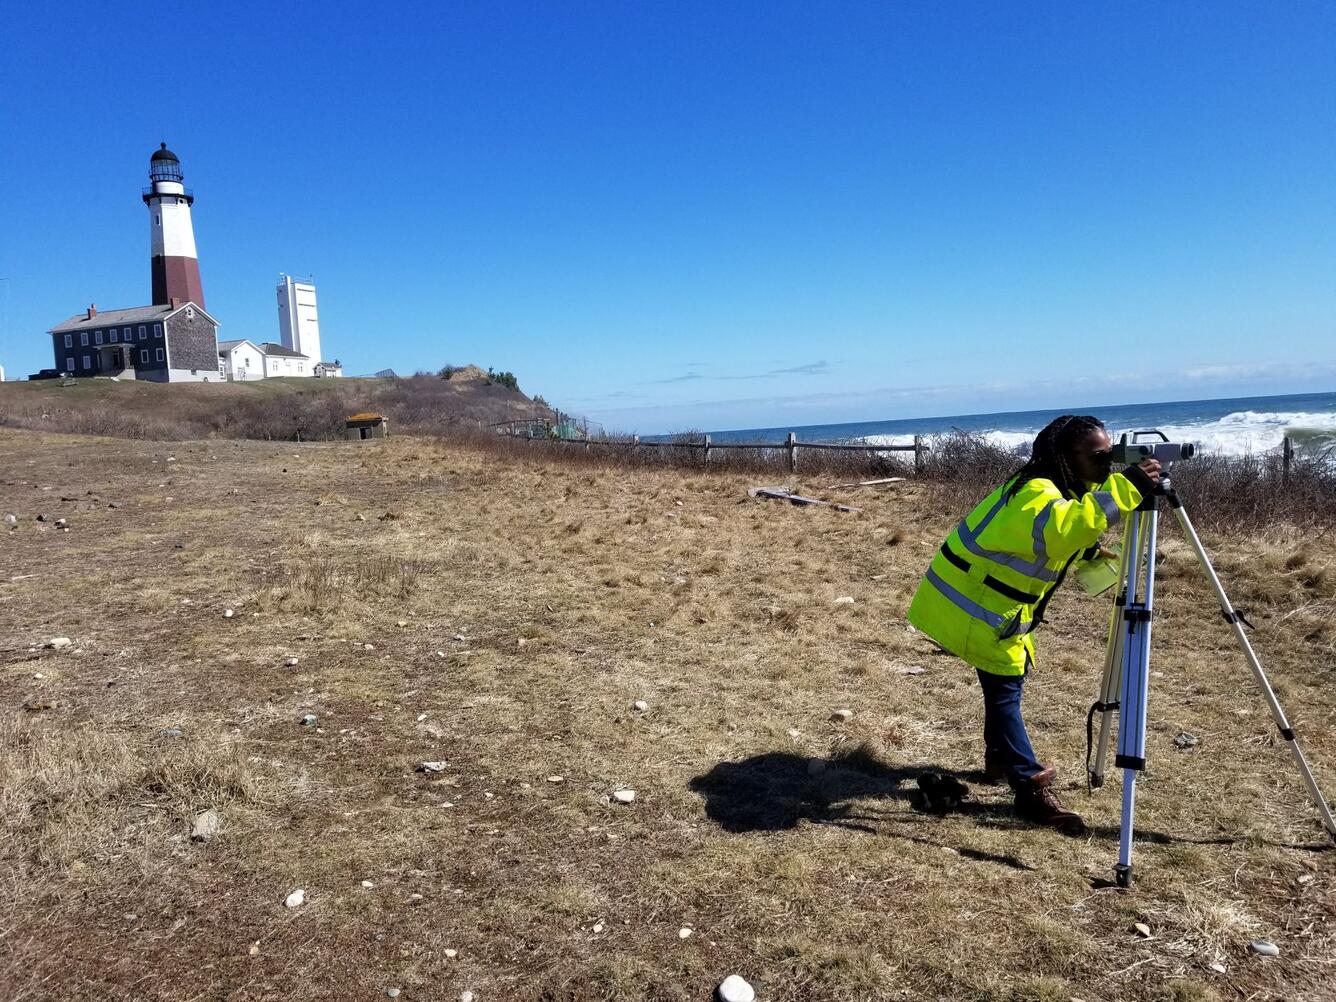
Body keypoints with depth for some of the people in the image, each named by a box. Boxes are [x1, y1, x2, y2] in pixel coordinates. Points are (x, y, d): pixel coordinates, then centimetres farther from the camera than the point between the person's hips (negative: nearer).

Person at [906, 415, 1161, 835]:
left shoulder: (1062, 489, 4)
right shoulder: (1035, 493, -29)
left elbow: (1068, 538, 21)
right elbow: (1062, 532, -51)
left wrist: (1093, 554, 1)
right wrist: (1126, 488, -49)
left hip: (991, 602, 10)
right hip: (975, 606, -10)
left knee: (1005, 684, 20)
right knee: (1005, 690, -6)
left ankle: (1001, 759, 37)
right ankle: (1033, 791, -1)